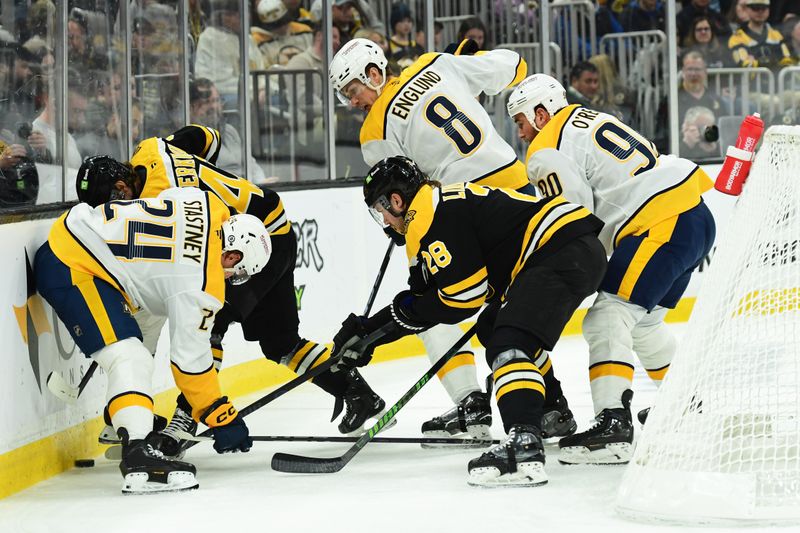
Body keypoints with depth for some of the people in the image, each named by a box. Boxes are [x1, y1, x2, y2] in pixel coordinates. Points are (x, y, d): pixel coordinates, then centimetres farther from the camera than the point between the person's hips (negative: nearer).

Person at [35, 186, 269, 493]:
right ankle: (138, 454, -35)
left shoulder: (208, 204, 2)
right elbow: (190, 359, -12)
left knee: (149, 315, 29)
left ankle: (126, 415, 38)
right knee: (130, 360, -21)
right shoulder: (202, 288, -17)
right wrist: (223, 420, -4)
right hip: (70, 270, -11)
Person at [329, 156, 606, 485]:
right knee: (494, 330, 26)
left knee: (509, 344, -22)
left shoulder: (431, 215, -10)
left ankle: (525, 447, -40)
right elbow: (423, 297, 26)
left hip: (564, 251, -11)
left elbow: (464, 297, -12)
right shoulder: (442, 205, 23)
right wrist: (368, 330, 22)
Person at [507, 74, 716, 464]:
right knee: (642, 321, 25)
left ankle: (613, 423, -26)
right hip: (695, 216, 10)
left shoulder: (548, 152, -6)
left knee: (607, 320, -14)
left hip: (662, 224, -10)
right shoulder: (587, 118, 22)